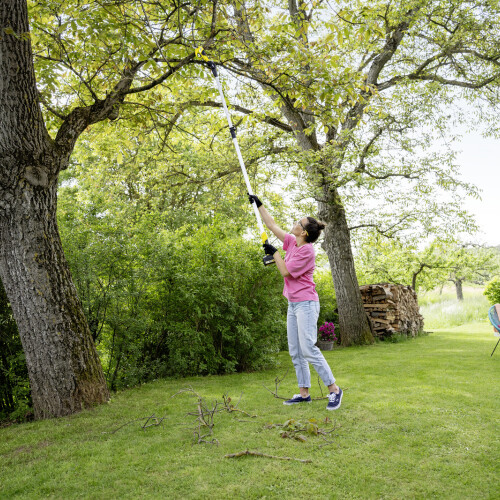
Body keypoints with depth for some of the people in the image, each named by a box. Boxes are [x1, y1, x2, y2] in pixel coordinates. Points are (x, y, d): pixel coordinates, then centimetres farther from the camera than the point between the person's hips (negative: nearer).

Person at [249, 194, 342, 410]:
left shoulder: (307, 250, -16)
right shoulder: (292, 242, 8)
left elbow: (286, 271, -15)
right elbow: (272, 225, 18)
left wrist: (274, 252, -7)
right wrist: (259, 204, 21)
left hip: (306, 303, -9)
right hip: (293, 304, 9)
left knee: (308, 349, -12)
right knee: (295, 352, 9)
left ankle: (334, 390, -1)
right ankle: (304, 393, 16)